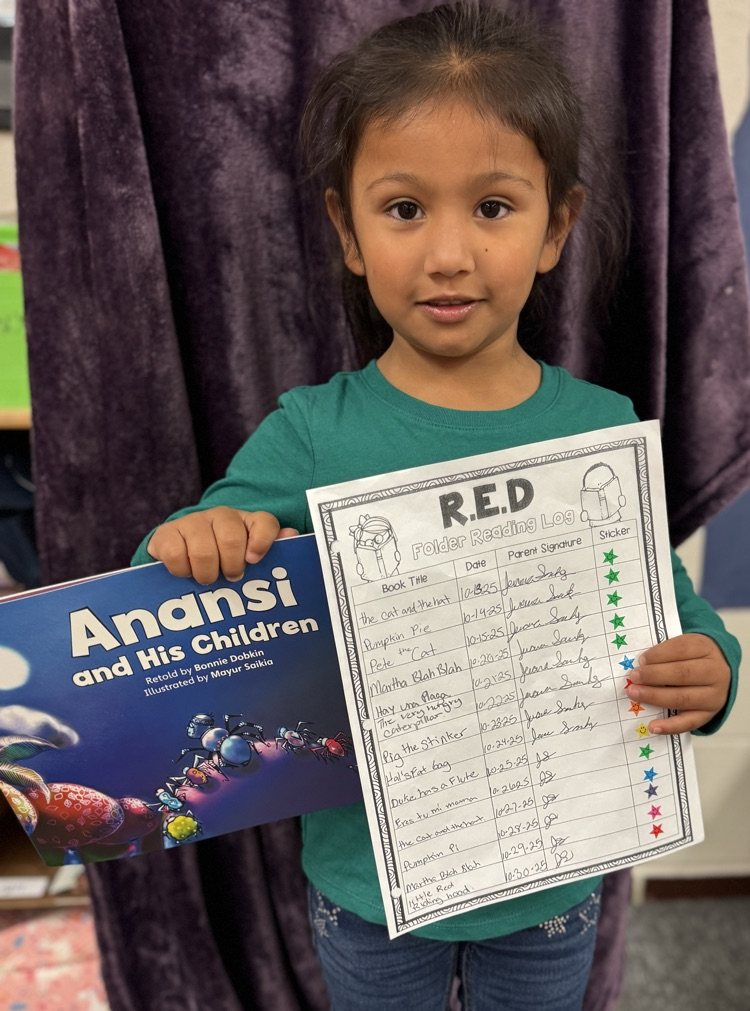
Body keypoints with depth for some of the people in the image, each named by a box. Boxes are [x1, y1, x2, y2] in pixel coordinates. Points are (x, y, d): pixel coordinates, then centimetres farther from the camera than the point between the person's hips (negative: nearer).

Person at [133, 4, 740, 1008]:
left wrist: (709, 669, -23)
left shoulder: (605, 430, -13)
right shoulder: (309, 435, -18)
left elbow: (674, 605, -2)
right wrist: (189, 546, -35)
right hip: (366, 879, -1)